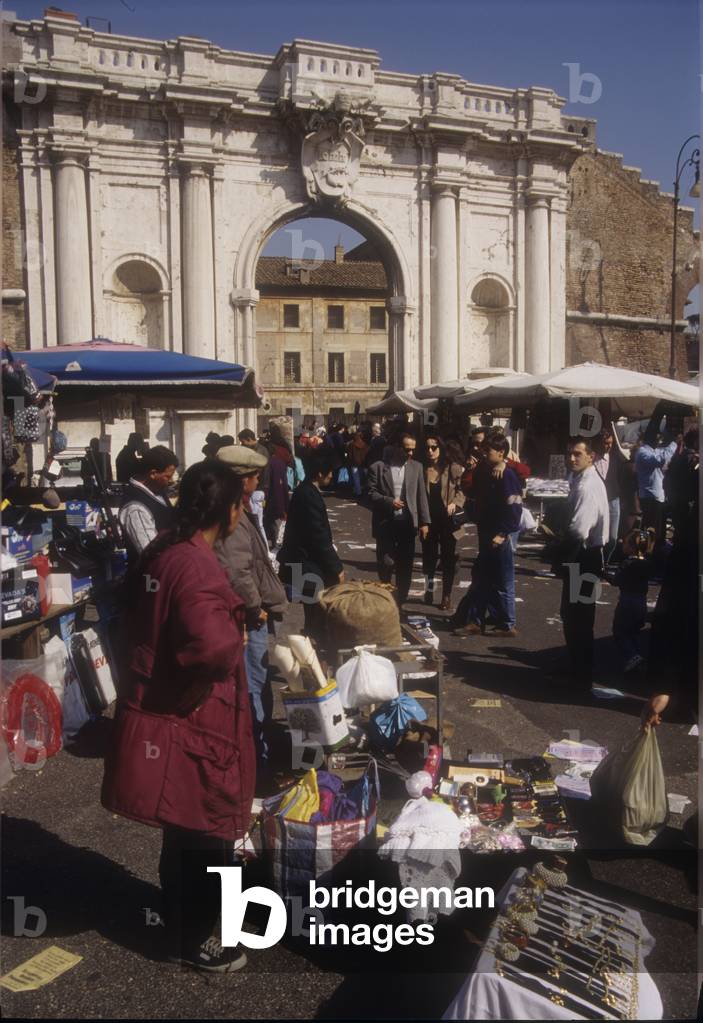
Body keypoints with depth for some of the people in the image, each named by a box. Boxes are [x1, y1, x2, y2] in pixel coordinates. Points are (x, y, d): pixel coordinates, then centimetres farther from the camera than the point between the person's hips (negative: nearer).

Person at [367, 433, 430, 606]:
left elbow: (421, 496, 6)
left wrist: (424, 521, 1)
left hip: (408, 522, 3)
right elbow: (371, 493, -5)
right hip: (385, 522, -3)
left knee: (405, 565, 6)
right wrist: (389, 501, -21)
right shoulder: (378, 467, -3)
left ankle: (400, 602, 19)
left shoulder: (416, 467, 7)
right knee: (386, 563, 0)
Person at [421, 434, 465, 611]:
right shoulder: (422, 468, -3)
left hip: (447, 520, -2)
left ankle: (446, 596, 17)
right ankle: (429, 588, 38)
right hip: (428, 520, 2)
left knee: (448, 560, 6)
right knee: (429, 556, 13)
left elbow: (463, 488, -5)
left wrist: (455, 503, -21)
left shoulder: (452, 468, -9)